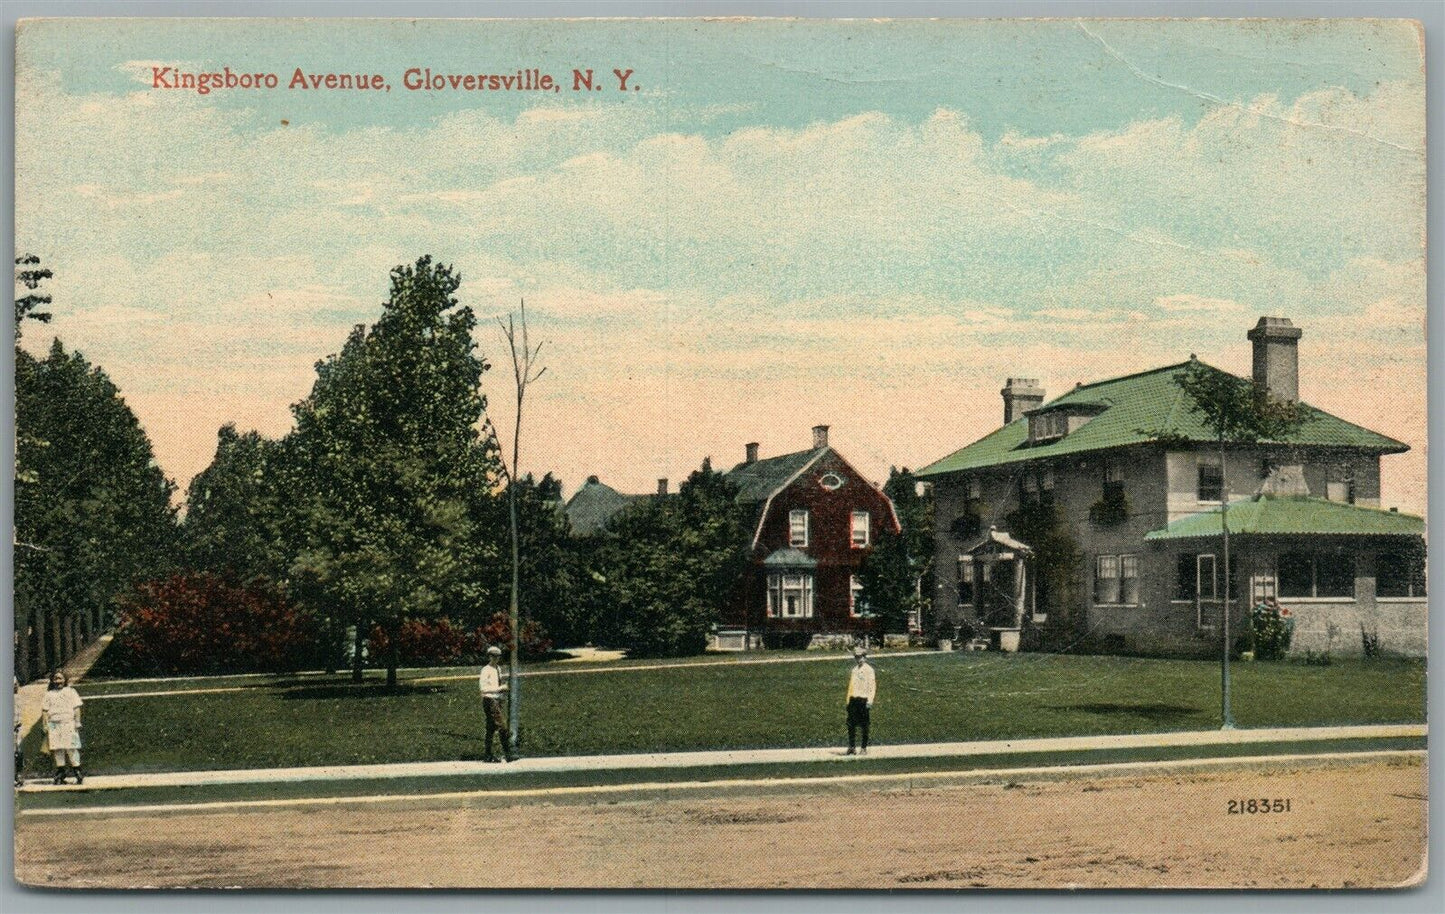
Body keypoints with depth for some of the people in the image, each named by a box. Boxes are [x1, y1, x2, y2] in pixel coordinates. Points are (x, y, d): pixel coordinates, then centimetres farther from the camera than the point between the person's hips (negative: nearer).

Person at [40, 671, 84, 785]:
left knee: (71, 748, -8)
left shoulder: (70, 692, 10)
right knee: (58, 749, -1)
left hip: (68, 723, -2)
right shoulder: (49, 694, 15)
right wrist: (45, 725, 3)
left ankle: (77, 773, -5)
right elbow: (45, 711, 12)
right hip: (54, 725, 2)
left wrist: (77, 723, -2)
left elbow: (76, 708, 6)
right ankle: (60, 775, 3)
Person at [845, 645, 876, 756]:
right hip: (853, 699, 6)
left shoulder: (869, 670, -4)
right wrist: (848, 701, 16)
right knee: (851, 724, 3)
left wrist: (870, 701, -17)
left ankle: (864, 748, 6)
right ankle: (851, 747, 9)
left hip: (863, 699, -6)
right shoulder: (854, 670, 17)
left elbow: (872, 686, -9)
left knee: (864, 726, 0)